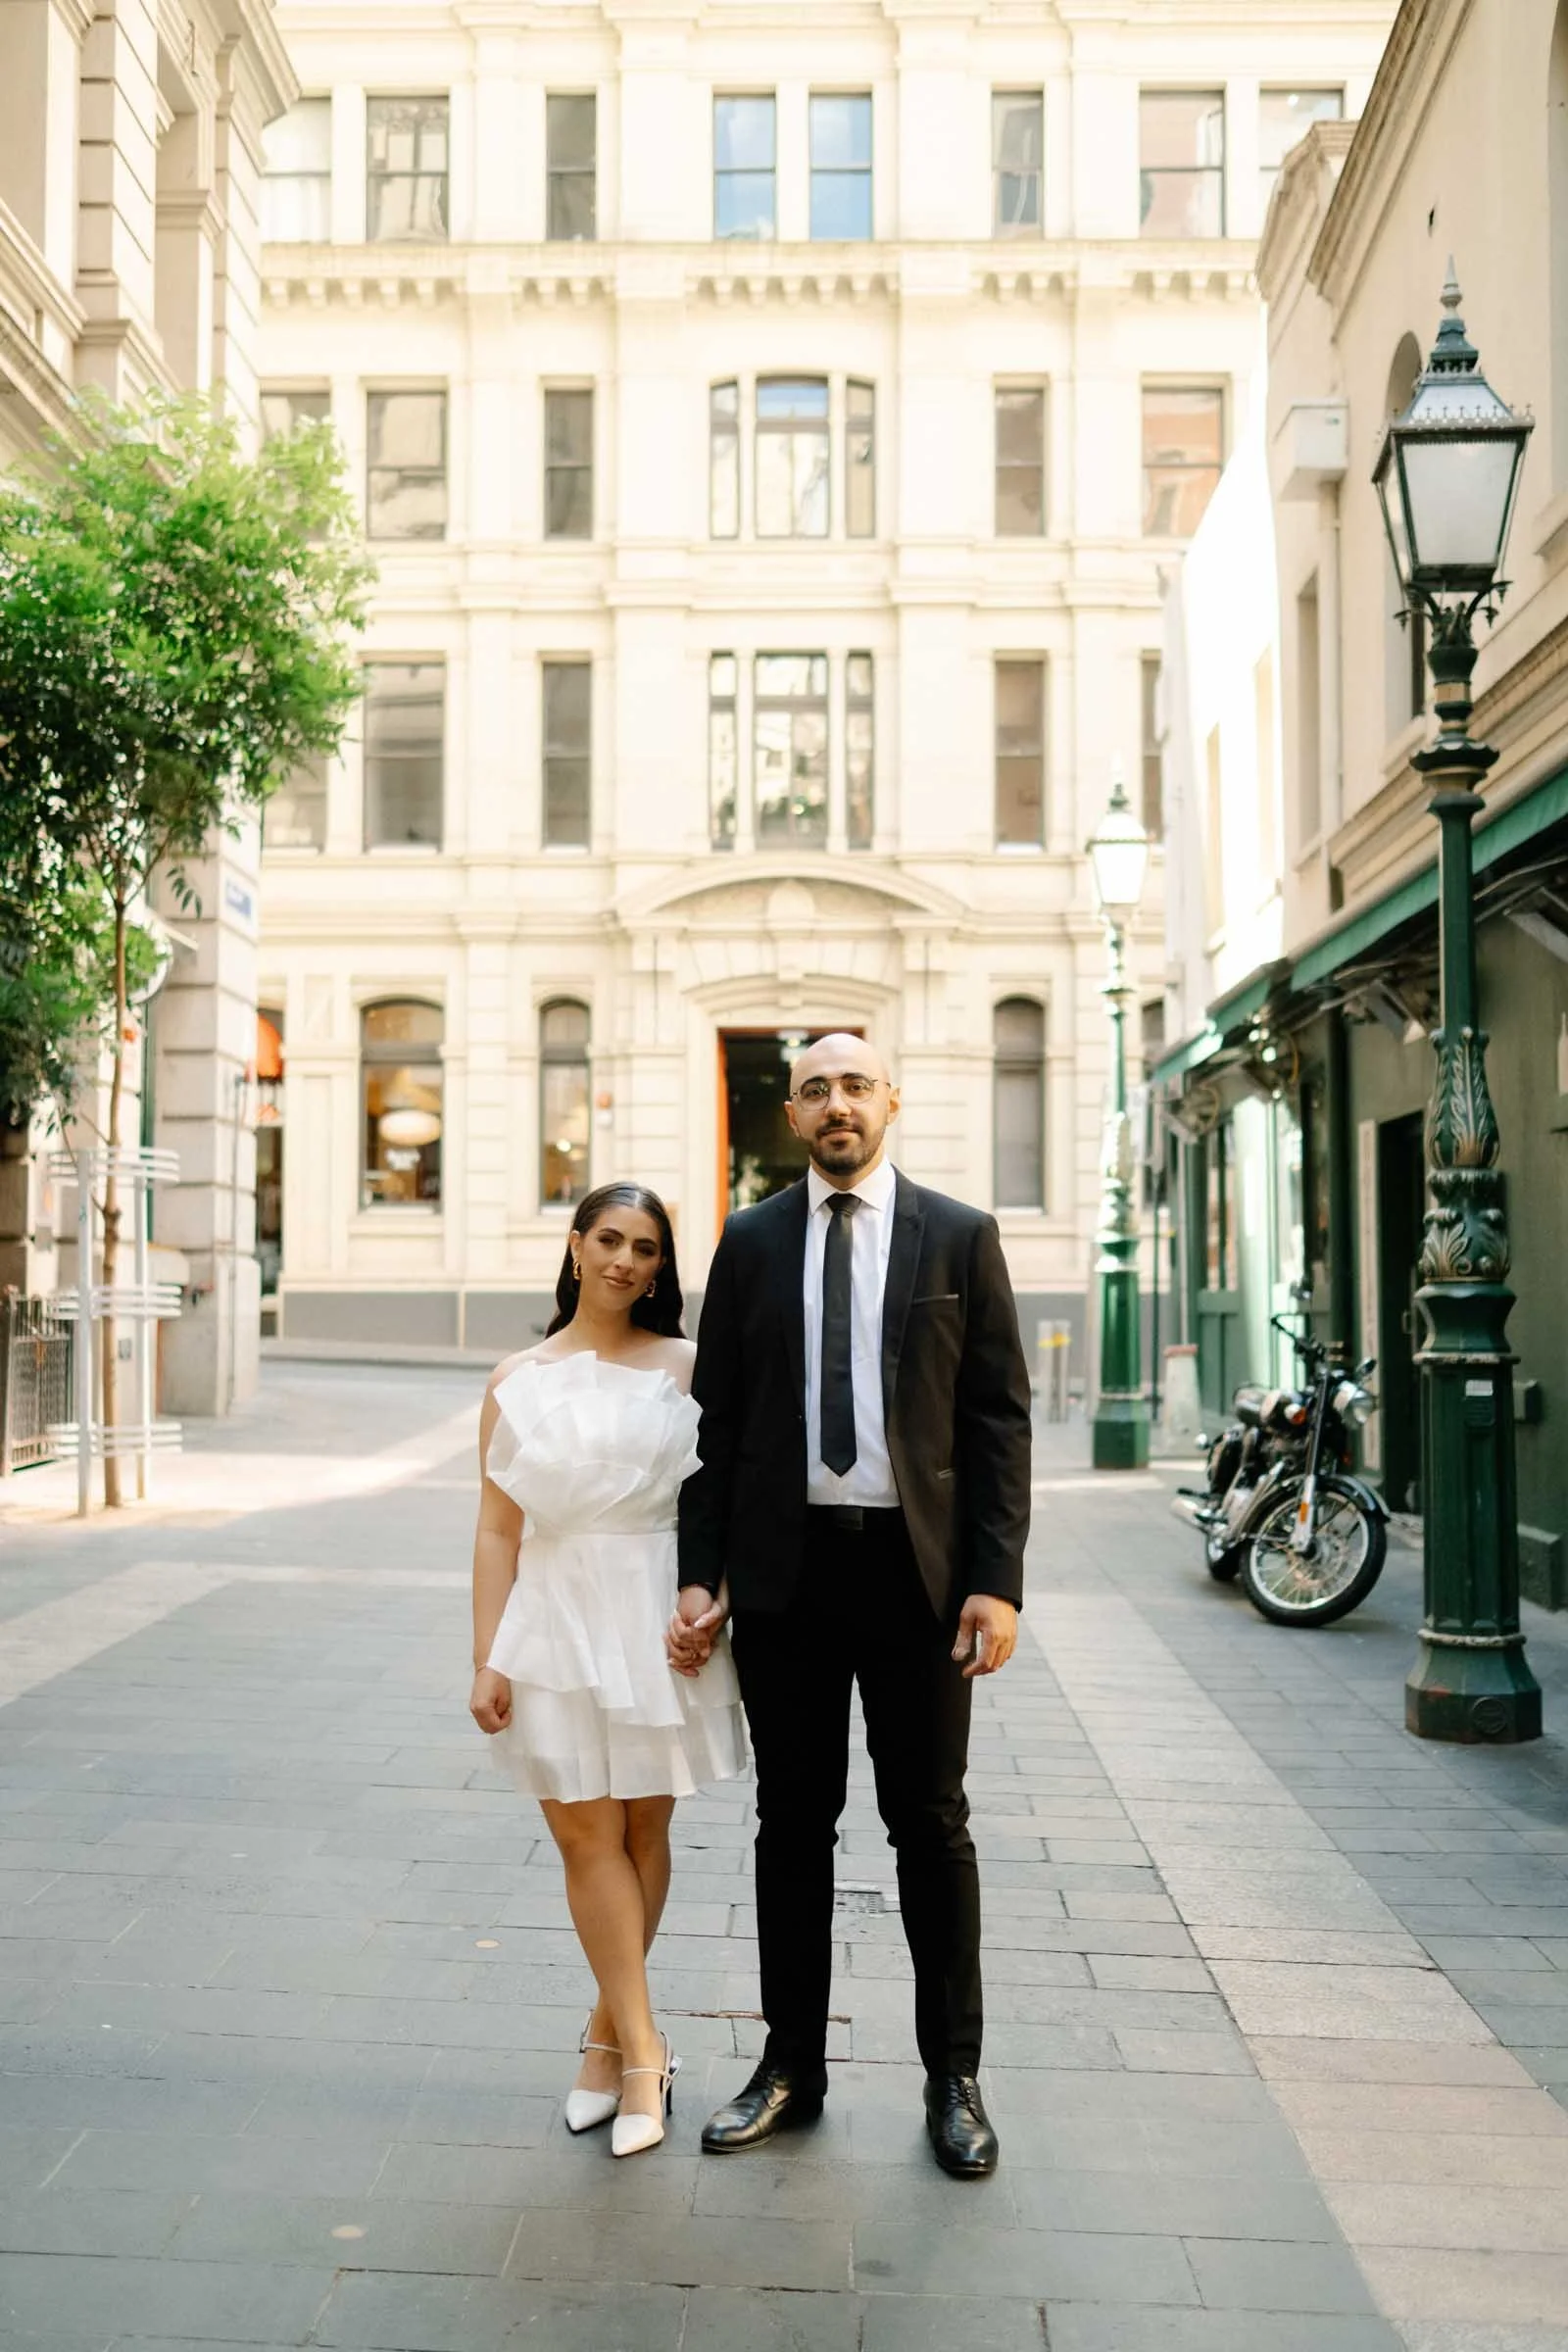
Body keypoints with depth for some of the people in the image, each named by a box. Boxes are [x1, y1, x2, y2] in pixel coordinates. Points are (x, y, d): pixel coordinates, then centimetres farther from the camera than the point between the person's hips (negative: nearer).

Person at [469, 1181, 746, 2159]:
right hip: (557, 1621, 1)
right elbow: (499, 1530, 4)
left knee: (643, 1831, 10)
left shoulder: (685, 1367, 2)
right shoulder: (518, 1380, 6)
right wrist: (487, 1660, 0)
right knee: (588, 1836, 0)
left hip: (656, 1624, 0)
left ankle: (610, 2033, 26)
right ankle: (643, 2051, 9)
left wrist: (711, 1602, -14)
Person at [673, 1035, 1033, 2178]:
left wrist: (998, 1579, -8)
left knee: (931, 1823, 8)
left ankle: (954, 2076, 22)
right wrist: (700, 1573, 1)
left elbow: (999, 1418, -1)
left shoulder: (961, 1237, 1)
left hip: (917, 1567, -2)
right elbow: (717, 1422, 7)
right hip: (785, 1568, 2)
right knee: (792, 1821, 11)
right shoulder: (750, 1244, 6)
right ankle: (792, 2063, 25)